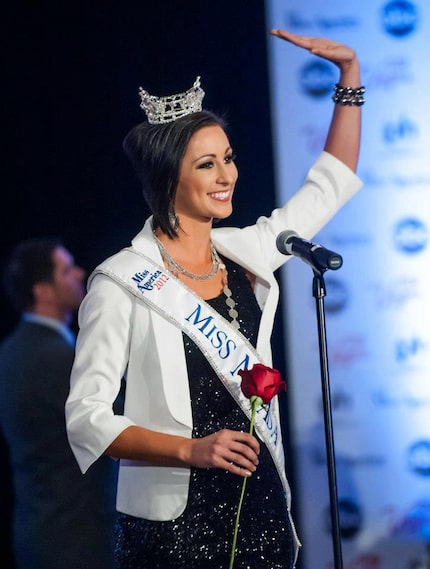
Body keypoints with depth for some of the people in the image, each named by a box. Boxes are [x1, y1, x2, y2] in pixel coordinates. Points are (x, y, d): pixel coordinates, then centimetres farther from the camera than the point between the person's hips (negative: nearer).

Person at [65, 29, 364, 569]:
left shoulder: (245, 256, 9)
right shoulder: (123, 283, -8)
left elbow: (330, 182, 23)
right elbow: (86, 417, -11)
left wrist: (350, 74, 17)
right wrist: (191, 449, -22)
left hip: (262, 510, 5)